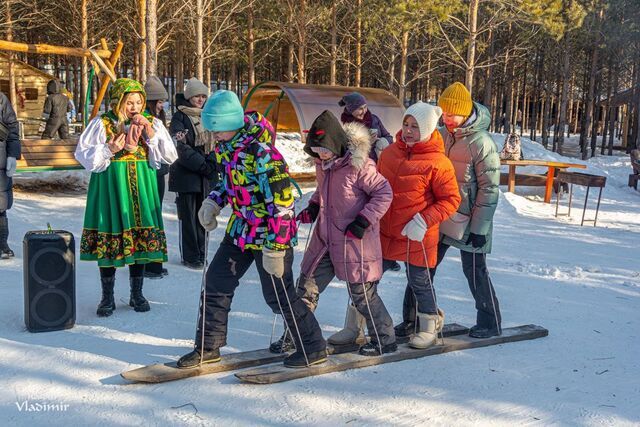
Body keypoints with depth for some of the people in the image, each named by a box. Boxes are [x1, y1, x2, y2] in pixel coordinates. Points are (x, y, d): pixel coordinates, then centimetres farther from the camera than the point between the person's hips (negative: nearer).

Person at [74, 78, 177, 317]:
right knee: (109, 238, 2)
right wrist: (109, 150, -18)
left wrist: (151, 134, -13)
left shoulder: (152, 123, 5)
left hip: (141, 188, 2)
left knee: (140, 238, 5)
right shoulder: (102, 124, -2)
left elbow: (170, 156, -2)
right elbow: (83, 154, -3)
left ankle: (137, 294, 21)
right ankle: (107, 297, 15)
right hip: (111, 187, -2)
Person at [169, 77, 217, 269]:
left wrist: (212, 164, 0)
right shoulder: (179, 117, -3)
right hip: (186, 173, -5)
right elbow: (181, 147, -11)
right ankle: (189, 256, 6)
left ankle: (200, 254, 17)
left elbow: (214, 144, 18)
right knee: (188, 216, -2)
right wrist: (201, 165, -15)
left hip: (206, 175, 6)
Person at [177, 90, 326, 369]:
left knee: (278, 296, -1)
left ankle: (314, 348, 17)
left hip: (270, 233, -8)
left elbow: (282, 202, -26)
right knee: (217, 281, 8)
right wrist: (213, 201, -1)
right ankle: (208, 347, 22)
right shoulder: (224, 146, 1)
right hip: (241, 228, 8)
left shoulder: (261, 154, -26)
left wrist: (274, 248, -25)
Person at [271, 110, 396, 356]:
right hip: (325, 238, 7)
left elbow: (384, 193, -13)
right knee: (307, 286, 9)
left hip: (354, 240, -7)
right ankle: (293, 336, 23)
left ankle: (385, 340, 22)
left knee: (362, 293, 4)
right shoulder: (322, 164, 3)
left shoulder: (359, 165, -19)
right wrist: (313, 207, 6)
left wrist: (364, 220, -19)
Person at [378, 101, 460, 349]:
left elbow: (451, 200, -10)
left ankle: (430, 326, 36)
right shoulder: (390, 153, 4)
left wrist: (424, 221, -20)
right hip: (384, 232, 5)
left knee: (419, 282, 10)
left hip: (417, 236, -5)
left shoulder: (437, 162, -13)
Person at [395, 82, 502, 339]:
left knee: (475, 271, 5)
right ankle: (413, 319, 21)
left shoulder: (482, 143, -14)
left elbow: (489, 189, -13)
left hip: (468, 222, -6)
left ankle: (490, 323, 23)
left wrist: (480, 228, -15)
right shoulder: (440, 136, 4)